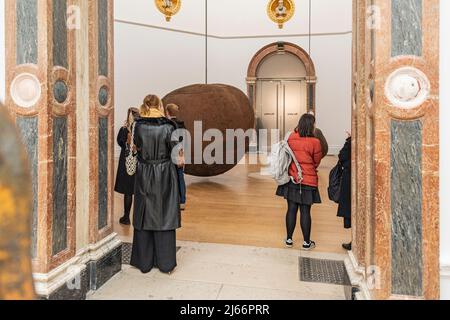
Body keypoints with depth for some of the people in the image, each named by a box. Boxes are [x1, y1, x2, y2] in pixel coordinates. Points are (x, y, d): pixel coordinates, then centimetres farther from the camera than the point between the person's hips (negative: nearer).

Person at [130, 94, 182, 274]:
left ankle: (144, 262, 22)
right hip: (165, 177, -2)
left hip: (144, 176, 2)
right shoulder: (168, 127, -11)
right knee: (164, 217, 7)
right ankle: (166, 263, 14)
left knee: (144, 217, 12)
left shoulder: (138, 127, -3)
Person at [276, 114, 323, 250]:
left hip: (292, 179, 4)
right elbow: (316, 162, 0)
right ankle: (307, 242, 18)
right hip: (308, 181, -4)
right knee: (305, 211, 5)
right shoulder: (314, 142, -14)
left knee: (291, 209, 11)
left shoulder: (291, 138, -3)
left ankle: (289, 239, 22)